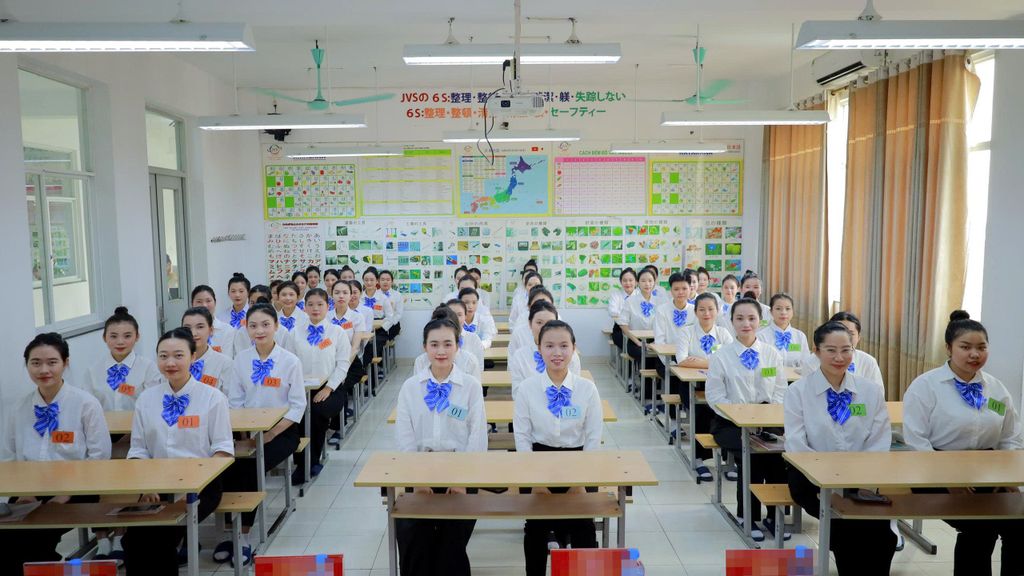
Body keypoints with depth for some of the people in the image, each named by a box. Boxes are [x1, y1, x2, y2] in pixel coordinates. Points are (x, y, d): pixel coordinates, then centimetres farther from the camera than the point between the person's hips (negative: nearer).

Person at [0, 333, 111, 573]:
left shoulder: (86, 404, -3)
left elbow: (99, 456, -5)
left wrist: (68, 492, -12)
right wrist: (23, 492, -5)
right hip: (29, 493, 3)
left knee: (31, 538, -25)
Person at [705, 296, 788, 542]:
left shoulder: (772, 355, 8)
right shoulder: (721, 356, -1)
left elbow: (780, 392, 8)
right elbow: (715, 397, -4)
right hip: (730, 422, -2)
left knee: (779, 447, -27)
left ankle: (775, 514, -9)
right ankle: (747, 515, -10)